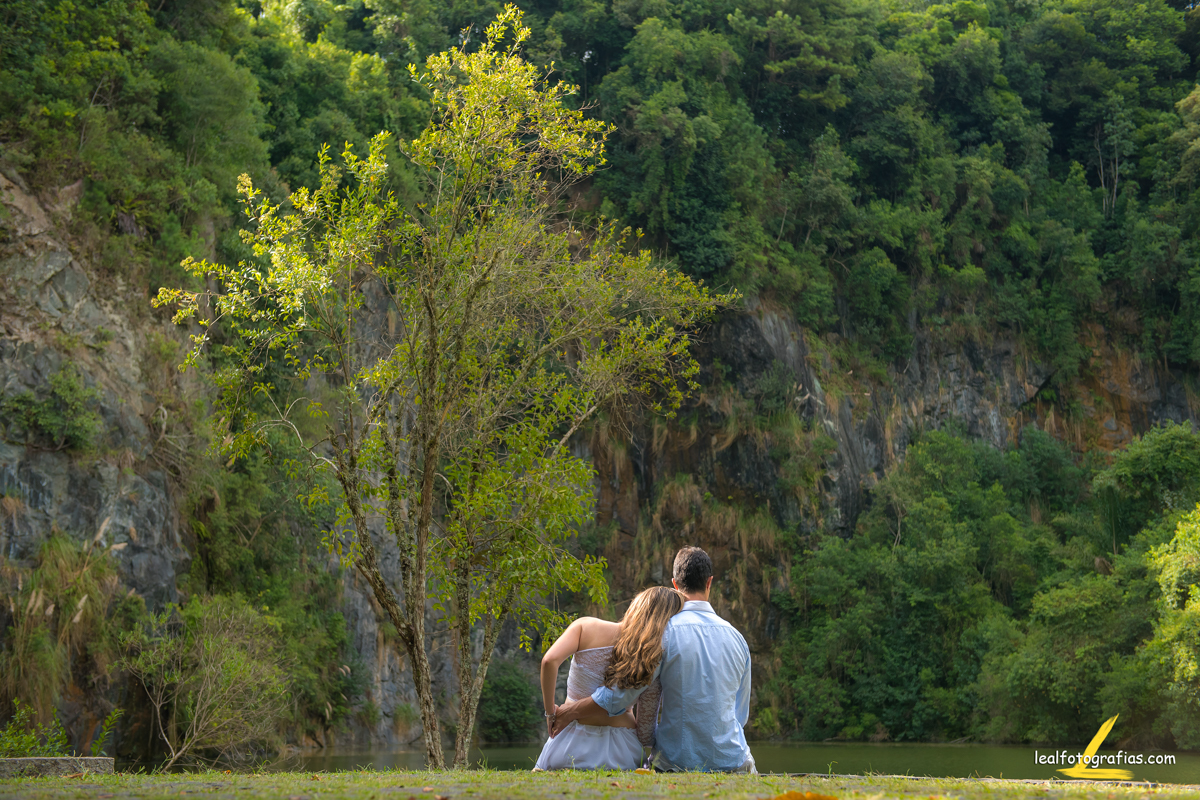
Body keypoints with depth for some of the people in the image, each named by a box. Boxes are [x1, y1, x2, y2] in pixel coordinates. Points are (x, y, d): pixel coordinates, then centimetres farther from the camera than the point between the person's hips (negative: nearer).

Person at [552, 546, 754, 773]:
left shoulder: (666, 631, -11)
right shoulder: (737, 637, 3)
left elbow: (620, 695, -15)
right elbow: (741, 714, 12)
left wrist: (568, 712, -3)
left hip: (677, 762, -3)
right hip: (732, 761, 3)